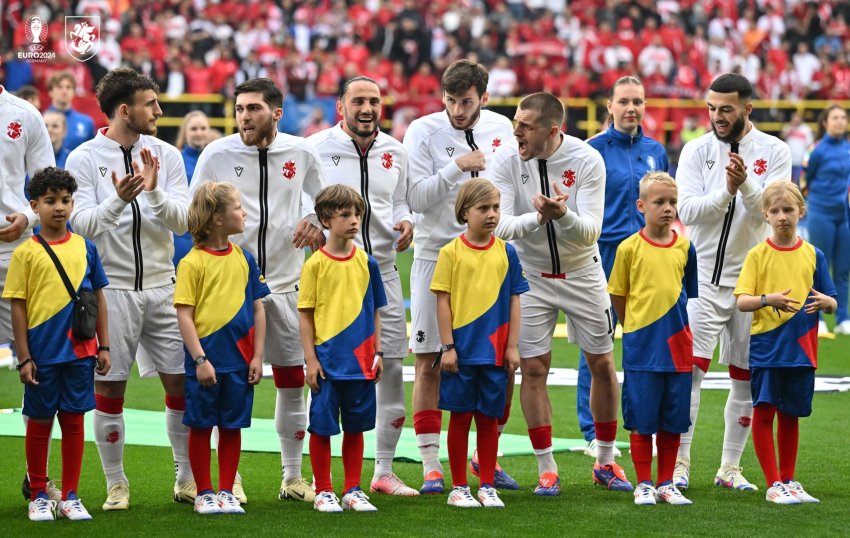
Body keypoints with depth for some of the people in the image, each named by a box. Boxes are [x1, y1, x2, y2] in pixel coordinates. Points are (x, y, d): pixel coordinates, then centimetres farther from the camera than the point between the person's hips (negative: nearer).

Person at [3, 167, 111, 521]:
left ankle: (70, 497, 14)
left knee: (74, 421, 6)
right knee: (39, 422, 7)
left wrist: (103, 347, 7)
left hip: (79, 351, 2)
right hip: (42, 354, -2)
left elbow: (98, 298, 10)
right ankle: (38, 496, 19)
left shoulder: (85, 248, 5)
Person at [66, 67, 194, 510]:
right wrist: (119, 199, -28)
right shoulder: (83, 159, -4)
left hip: (161, 287, 3)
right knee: (109, 389, 1)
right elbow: (83, 225, -11)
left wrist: (154, 193, -20)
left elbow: (182, 221, -2)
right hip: (110, 288, -3)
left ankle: (187, 478, 14)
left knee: (182, 382, 3)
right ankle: (116, 485, 12)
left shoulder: (166, 155, 4)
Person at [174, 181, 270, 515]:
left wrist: (257, 356, 4)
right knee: (201, 426, 5)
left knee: (232, 427, 9)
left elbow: (257, 310, 9)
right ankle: (204, 494, 15)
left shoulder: (244, 259, 6)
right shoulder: (193, 262, -9)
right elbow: (184, 315, -11)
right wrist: (200, 359, -15)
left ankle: (226, 492, 18)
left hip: (239, 360, 4)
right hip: (206, 360, -4)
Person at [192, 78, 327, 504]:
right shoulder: (217, 154, -3)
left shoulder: (301, 153, 2)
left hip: (285, 283, 2)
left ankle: (293, 478, 16)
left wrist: (316, 223, -4)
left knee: (293, 381, 6)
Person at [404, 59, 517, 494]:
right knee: (430, 363, -3)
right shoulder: (423, 131, -5)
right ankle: (431, 466, 3)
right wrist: (459, 167, -18)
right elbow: (415, 197, -12)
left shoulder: (501, 128, 6)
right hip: (437, 255, -3)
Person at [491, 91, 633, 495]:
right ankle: (546, 469, 6)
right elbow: (500, 226, -21)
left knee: (602, 365, 5)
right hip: (531, 276, 0)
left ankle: (606, 462, 20)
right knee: (533, 369, -3)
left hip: (582, 275, 0)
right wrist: (537, 217, -41)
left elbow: (590, 232, -22)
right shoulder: (508, 162, -14)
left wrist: (563, 214, -44)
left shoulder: (587, 160, -18)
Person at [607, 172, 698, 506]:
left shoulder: (684, 248, 4)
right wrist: (635, 328, 6)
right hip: (641, 349, -3)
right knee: (642, 420, 1)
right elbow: (617, 296, 2)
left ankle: (666, 484, 18)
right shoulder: (630, 248, -6)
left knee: (673, 421, 8)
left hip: (676, 346, 3)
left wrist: (676, 327, 9)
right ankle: (644, 484, 11)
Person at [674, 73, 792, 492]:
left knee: (747, 379, 6)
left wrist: (746, 184, -28)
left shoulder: (774, 152, -1)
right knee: (691, 368, -10)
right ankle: (679, 463, -6)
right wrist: (725, 190, -25)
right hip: (703, 277, -1)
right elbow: (687, 210, -10)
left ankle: (730, 467, 16)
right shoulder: (696, 151, 0)